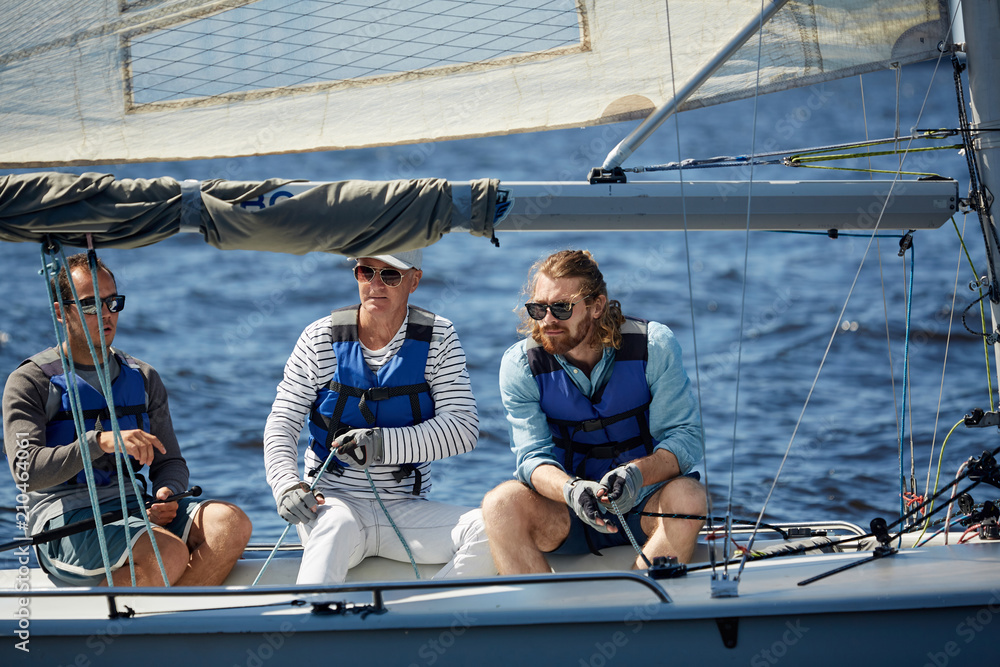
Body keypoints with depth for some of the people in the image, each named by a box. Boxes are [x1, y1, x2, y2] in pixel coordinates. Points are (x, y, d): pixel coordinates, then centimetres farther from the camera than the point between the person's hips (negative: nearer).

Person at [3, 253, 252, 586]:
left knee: (231, 524, -21)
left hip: (133, 507, 6)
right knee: (169, 554, -34)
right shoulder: (30, 382, 0)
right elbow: (27, 471, -15)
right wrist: (101, 442, -28)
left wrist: (167, 491, -6)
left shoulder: (143, 379, 18)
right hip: (65, 516, -6)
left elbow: (170, 462, 20)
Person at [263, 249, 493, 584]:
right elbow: (282, 422, 2)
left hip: (406, 509, 2)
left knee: (489, 531, -26)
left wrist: (384, 444, -24)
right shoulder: (320, 339, 1)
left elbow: (463, 427, -9)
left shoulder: (439, 339, 1)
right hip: (335, 500, -1)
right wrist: (286, 483, -19)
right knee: (336, 527, -39)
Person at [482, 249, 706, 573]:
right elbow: (534, 456, -14)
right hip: (567, 514, 1)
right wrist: (571, 490, -38)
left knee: (687, 497, -34)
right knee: (500, 504, -28)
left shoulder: (654, 346, -11)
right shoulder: (520, 365, -8)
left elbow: (684, 437, -13)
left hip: (642, 502, -1)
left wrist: (637, 474, -35)